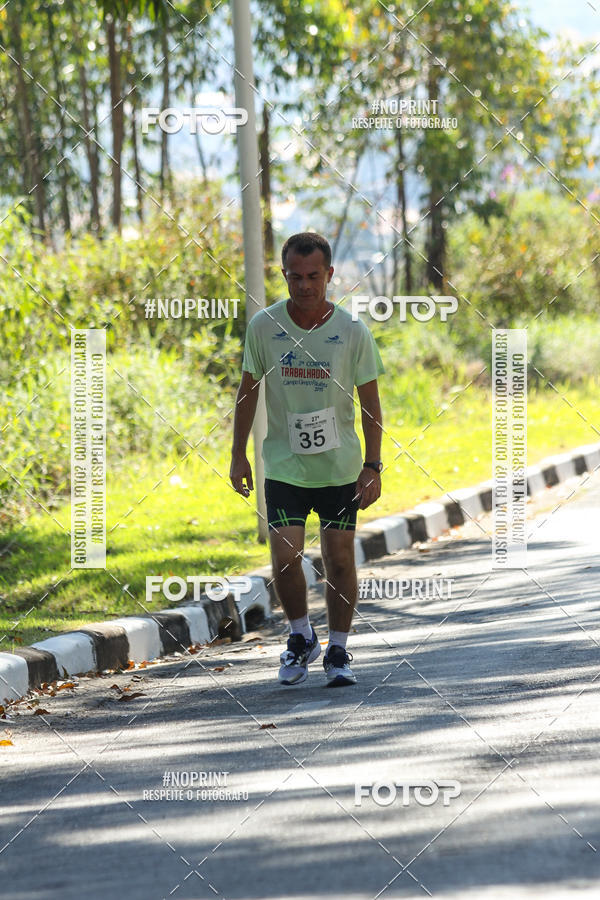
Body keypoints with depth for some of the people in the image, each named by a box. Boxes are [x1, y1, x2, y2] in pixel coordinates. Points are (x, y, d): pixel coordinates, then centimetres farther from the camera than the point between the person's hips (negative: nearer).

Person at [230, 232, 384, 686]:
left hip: (340, 468, 0)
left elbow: (370, 402, 0)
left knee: (339, 559, 2)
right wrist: (238, 455, 5)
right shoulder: (263, 326, -5)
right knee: (285, 559, -9)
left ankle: (338, 650, 19)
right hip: (283, 466, 0)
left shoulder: (353, 331, -7)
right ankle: (301, 637, 15)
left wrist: (373, 466, -5)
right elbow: (248, 390, 6)